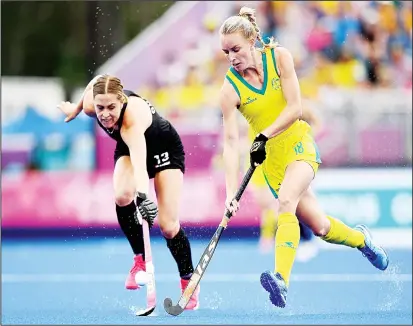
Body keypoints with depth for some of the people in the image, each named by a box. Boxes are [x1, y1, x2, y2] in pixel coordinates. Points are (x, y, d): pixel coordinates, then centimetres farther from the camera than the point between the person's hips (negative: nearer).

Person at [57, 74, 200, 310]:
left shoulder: (134, 115, -44)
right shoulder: (91, 105, -28)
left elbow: (139, 160, -60)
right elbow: (94, 84, -3)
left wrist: (143, 194, -76)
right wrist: (76, 108, 13)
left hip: (165, 150, -5)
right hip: (127, 150, 5)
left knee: (168, 225, -13)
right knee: (123, 196, -28)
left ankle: (189, 282, 9)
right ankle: (140, 258, -8)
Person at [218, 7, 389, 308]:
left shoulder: (279, 57, -10)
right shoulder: (231, 89, -11)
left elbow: (294, 108, -13)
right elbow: (231, 142, -16)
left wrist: (265, 136, -25)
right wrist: (231, 193, -25)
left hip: (299, 144, -2)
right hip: (271, 158, 2)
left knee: (286, 202, -30)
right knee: (319, 227, 5)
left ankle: (281, 280, -40)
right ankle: (360, 239, 38)